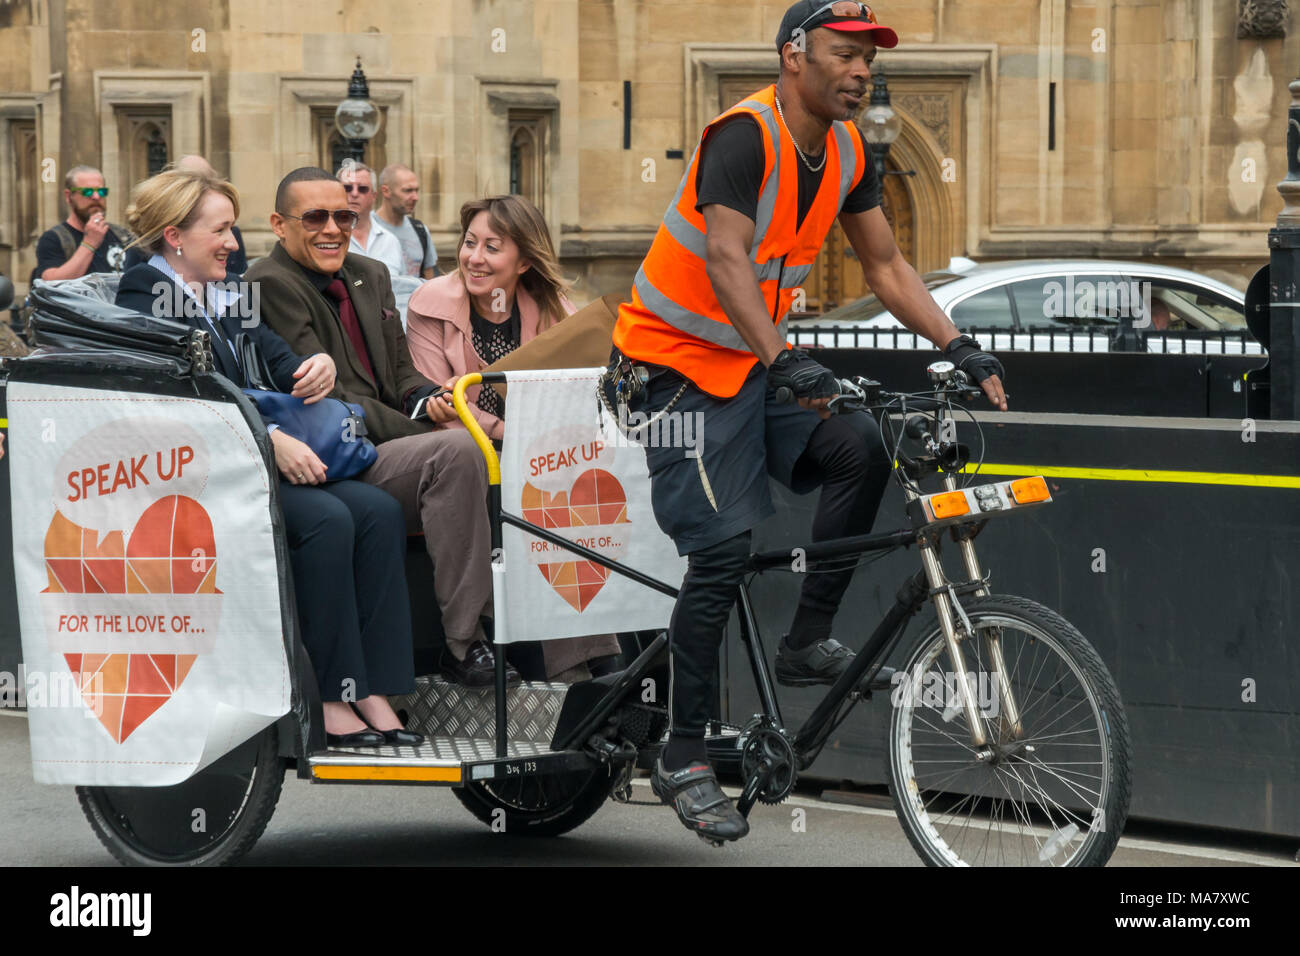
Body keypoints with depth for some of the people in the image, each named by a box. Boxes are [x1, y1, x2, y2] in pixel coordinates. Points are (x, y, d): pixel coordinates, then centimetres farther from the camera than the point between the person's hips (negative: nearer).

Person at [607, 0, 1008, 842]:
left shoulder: (847, 151, 3)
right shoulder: (744, 135, -21)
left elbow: (885, 265, 10)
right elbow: (725, 261, -32)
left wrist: (958, 346, -2)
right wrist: (784, 361, -43)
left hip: (756, 361, 7)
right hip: (678, 365, -7)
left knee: (860, 450, -17)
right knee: (726, 545, -15)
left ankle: (807, 643, -3)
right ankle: (684, 757, -5)